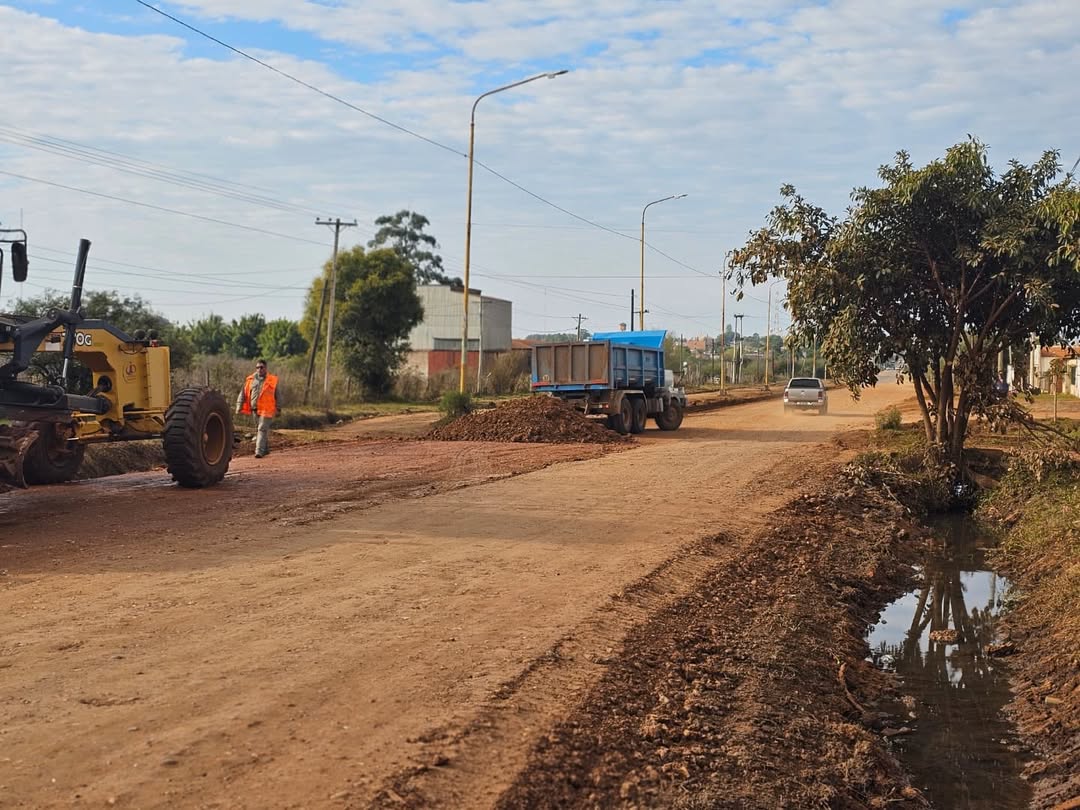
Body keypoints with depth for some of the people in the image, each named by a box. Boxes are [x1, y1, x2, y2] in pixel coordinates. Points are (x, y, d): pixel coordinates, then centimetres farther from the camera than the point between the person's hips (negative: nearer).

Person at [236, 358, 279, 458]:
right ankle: (266, 449, 29)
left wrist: (278, 409, 7)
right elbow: (243, 394, 8)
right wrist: (239, 407, 1)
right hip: (255, 409, 4)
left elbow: (277, 396, 7)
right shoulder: (250, 380, 7)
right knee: (264, 430, 15)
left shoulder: (272, 380, 1)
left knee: (262, 429, -11)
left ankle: (259, 451, -15)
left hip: (266, 410, -4)